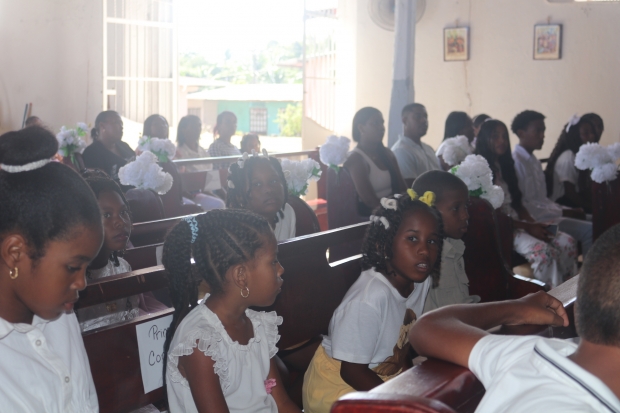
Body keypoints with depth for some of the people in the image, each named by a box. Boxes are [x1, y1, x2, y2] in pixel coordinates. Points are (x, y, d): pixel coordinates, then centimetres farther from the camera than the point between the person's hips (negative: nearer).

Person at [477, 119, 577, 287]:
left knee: (567, 242, -14)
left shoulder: (506, 166, 20)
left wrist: (535, 224, -2)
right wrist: (527, 227, -13)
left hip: (518, 223, 8)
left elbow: (517, 204, 17)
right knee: (544, 251, -31)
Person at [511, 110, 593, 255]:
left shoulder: (534, 162, 16)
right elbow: (526, 205, -18)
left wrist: (568, 211, 4)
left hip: (545, 215, 10)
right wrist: (562, 212, -14)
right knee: (589, 231, -19)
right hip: (535, 221, -10)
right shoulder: (516, 162, -14)